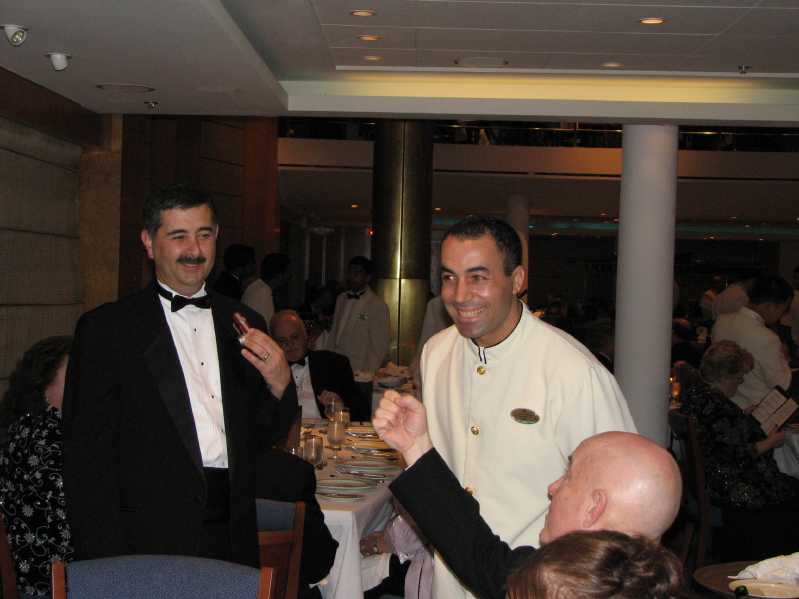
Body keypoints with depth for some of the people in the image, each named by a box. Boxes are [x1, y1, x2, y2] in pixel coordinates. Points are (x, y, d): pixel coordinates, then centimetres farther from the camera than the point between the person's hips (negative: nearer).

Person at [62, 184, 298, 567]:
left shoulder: (244, 323, 9)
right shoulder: (105, 329, -5)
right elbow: (87, 456, -7)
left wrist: (279, 382, -7)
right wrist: (106, 564, -13)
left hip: (233, 539, 4)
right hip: (150, 546, -4)